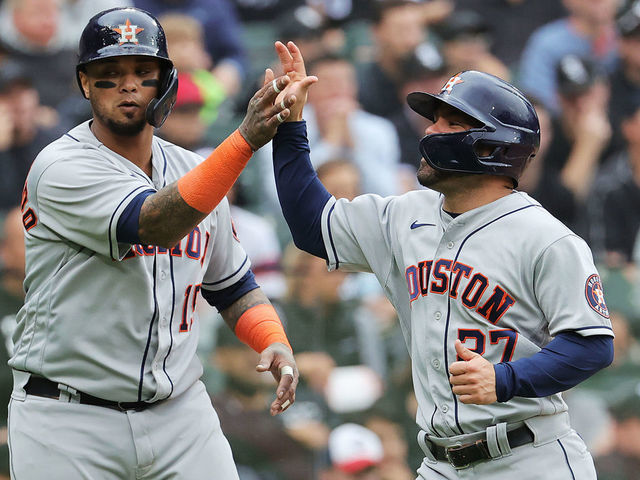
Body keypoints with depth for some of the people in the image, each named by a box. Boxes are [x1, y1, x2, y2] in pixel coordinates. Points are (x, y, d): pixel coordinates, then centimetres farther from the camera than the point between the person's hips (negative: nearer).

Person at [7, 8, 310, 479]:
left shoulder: (190, 171, 10)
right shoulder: (61, 168, -12)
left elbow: (232, 286, 19)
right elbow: (155, 224, -28)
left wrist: (275, 342, -2)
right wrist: (245, 140, -36)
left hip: (180, 412, 5)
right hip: (68, 420, -5)